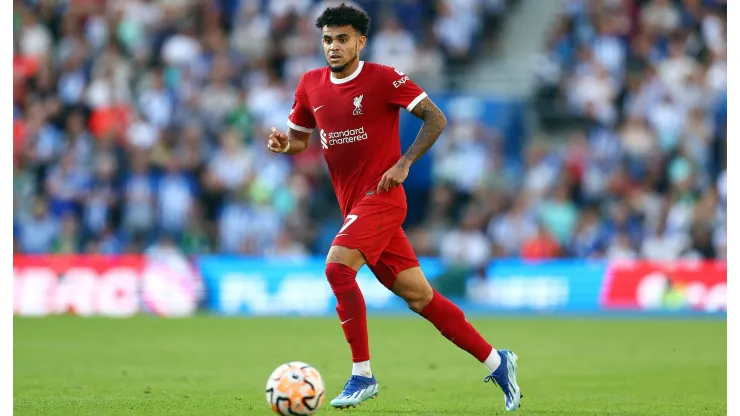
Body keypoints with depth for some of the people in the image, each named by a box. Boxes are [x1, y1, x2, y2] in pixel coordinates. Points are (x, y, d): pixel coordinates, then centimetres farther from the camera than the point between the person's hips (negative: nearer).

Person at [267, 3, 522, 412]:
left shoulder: (383, 78, -9)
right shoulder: (311, 85, 9)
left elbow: (435, 118, -6)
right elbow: (299, 138, 21)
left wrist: (404, 163, -15)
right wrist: (283, 144, -3)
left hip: (381, 196, -6)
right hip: (353, 206, 6)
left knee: (337, 265, -25)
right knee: (418, 295, 6)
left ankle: (362, 375, -18)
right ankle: (496, 361, 17)